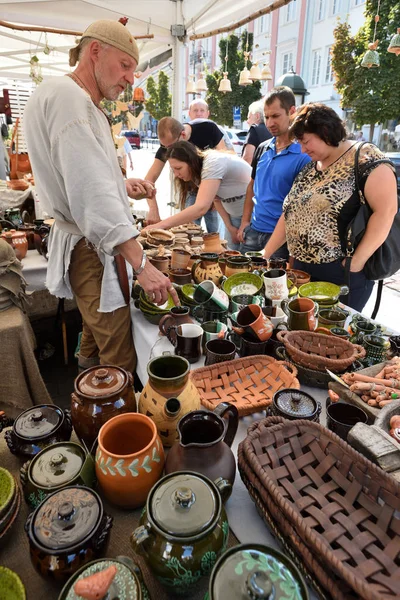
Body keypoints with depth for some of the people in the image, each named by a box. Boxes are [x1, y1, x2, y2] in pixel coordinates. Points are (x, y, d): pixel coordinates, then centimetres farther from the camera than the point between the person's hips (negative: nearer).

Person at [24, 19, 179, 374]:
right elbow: (92, 192, -30)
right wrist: (141, 264, -33)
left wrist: (123, 185, 9)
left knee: (96, 332, 26)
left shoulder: (83, 103, 17)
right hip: (93, 251, -11)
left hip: (93, 244, 11)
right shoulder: (67, 97, -18)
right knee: (120, 361, -5)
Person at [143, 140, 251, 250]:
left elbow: (201, 208, -41)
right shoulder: (198, 171, -3)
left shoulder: (213, 164, -30)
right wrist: (229, 226, -10)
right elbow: (216, 198, 3)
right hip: (235, 216, 7)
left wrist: (161, 225, -43)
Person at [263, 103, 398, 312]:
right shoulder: (309, 169, 13)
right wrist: (266, 253, 11)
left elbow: (386, 210, -19)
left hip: (342, 273, -7)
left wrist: (356, 263, -20)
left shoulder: (364, 158, -11)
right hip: (303, 269, 7)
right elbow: (290, 213, 15)